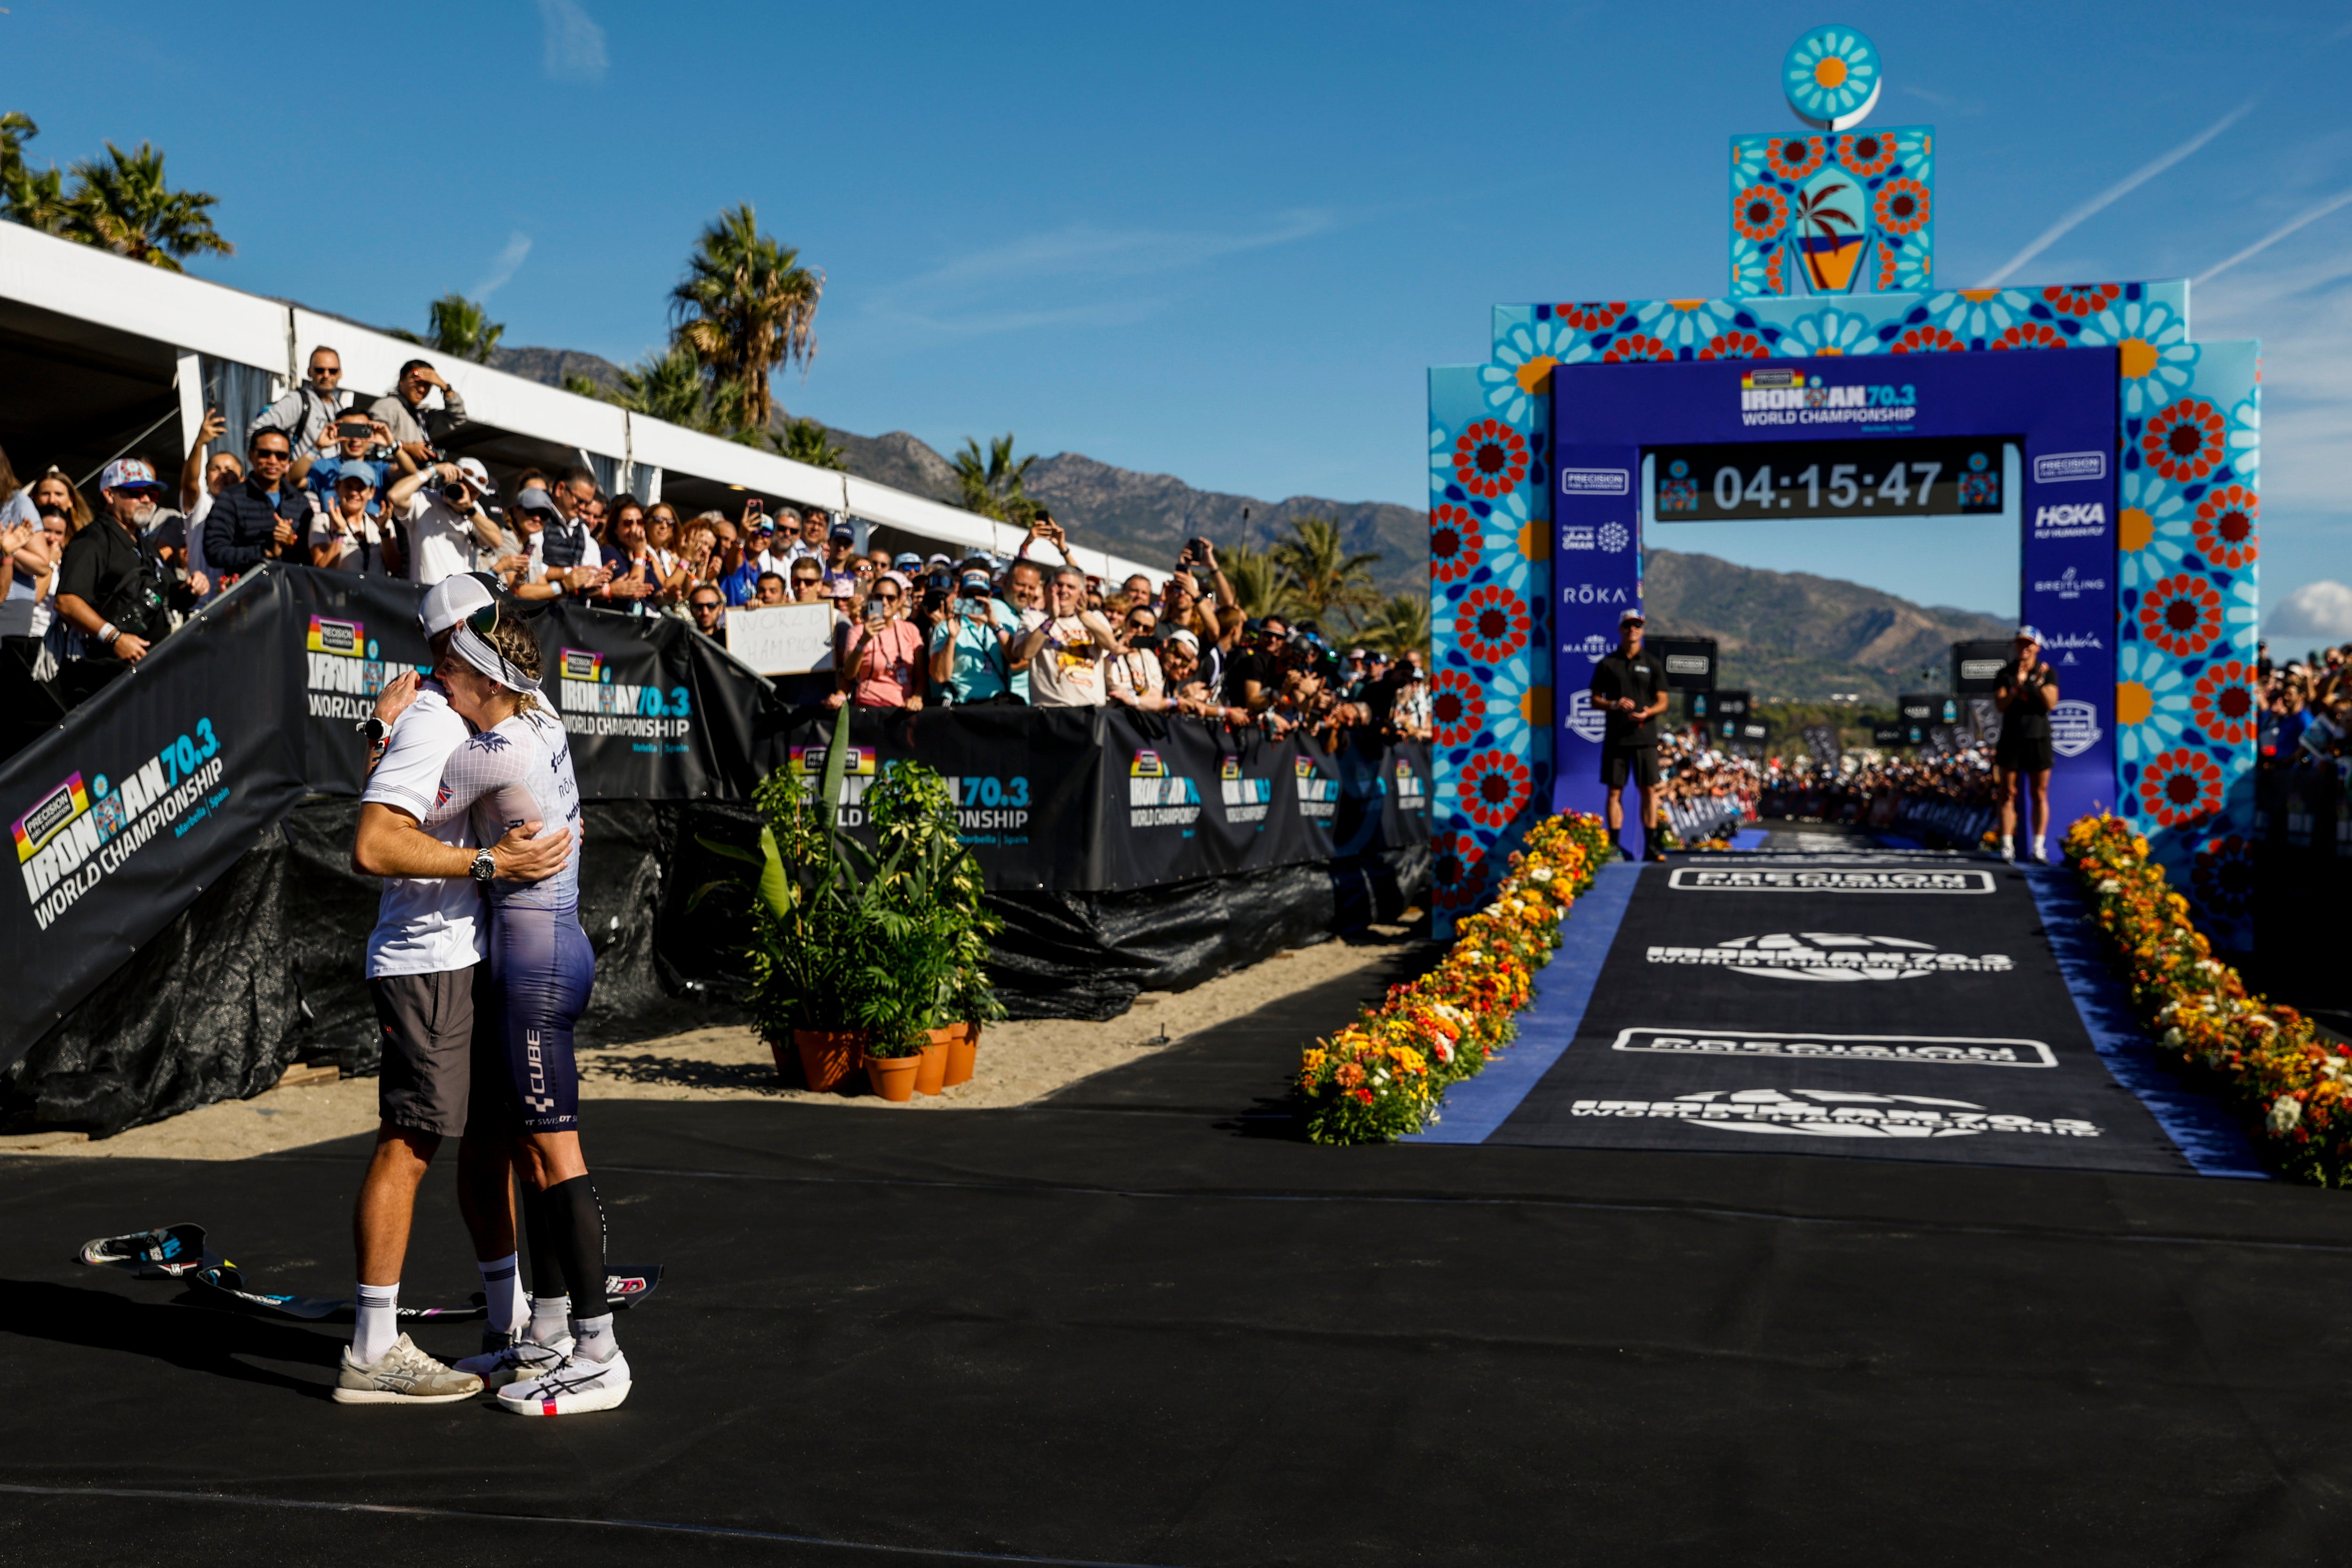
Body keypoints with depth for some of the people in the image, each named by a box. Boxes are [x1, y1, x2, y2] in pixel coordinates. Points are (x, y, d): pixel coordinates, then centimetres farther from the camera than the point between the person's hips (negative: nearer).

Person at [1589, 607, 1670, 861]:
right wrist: (1614, 705, -12)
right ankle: (1615, 845, 6)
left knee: (1649, 790, -2)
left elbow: (1663, 702, 6)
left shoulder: (1654, 663, 7)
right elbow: (1595, 700, 7)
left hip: (1645, 737, 0)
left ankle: (1651, 846, 2)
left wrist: (1648, 712, -14)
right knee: (1615, 791, 1)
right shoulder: (1607, 664, 7)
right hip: (1615, 736, 0)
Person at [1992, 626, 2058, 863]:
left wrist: (2040, 682, -22)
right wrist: (2017, 686, -23)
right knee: (2008, 795, 0)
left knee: (2040, 796, 2)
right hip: (2011, 740, 0)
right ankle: (2007, 847, 2)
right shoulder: (2005, 674, 4)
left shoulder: (2048, 673, 3)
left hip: (2039, 740, 0)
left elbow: (2051, 704, -8)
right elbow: (2000, 705, -8)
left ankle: (2038, 849, 5)